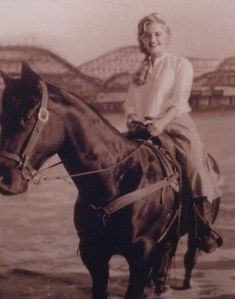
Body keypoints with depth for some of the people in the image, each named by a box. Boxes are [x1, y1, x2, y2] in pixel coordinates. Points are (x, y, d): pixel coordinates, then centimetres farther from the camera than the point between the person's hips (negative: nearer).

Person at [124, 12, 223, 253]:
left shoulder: (181, 65, 5)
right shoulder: (140, 72, 20)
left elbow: (180, 100, -8)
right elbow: (130, 103, 15)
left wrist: (163, 122, -24)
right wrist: (131, 118, -8)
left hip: (176, 123, -4)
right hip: (143, 128, 5)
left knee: (194, 162, -23)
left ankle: (203, 226, -13)